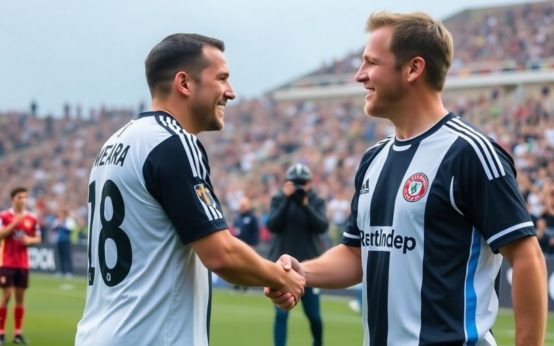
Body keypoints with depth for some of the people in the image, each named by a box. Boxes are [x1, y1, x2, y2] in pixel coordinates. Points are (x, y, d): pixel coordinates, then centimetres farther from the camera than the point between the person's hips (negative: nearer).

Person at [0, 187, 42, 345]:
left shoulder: (32, 218, 5)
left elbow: (38, 238, 12)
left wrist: (29, 240, -8)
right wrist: (14, 223, -23)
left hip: (23, 263, 4)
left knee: (20, 297, 4)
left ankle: (18, 333, 9)